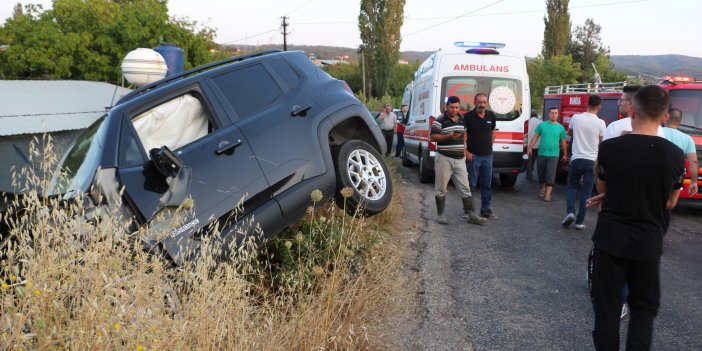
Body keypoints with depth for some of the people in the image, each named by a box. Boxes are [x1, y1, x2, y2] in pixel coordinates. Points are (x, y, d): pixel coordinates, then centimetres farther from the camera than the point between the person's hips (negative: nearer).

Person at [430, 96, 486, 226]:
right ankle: (441, 214, 14)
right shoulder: (440, 121, -6)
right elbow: (433, 137, -9)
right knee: (441, 188, 3)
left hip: (460, 160, 5)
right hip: (444, 158, -5)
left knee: (465, 188, 4)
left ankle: (470, 214, 7)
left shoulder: (463, 120, 13)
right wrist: (449, 136, -21)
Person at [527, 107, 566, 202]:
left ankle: (548, 194, -6)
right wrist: (530, 147, -1)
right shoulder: (542, 125, 3)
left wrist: (564, 154, 13)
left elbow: (563, 142, 9)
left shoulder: (560, 127, 3)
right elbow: (535, 137, 6)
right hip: (541, 154, 2)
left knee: (550, 174, -7)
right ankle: (543, 189, 32)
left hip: (553, 155, -2)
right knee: (541, 173, 11)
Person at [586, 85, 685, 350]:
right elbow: (670, 203, 7)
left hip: (610, 239, -1)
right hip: (648, 244, 2)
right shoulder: (675, 155, -8)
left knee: (607, 307, 11)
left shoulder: (610, 147, -13)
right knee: (644, 308, 19)